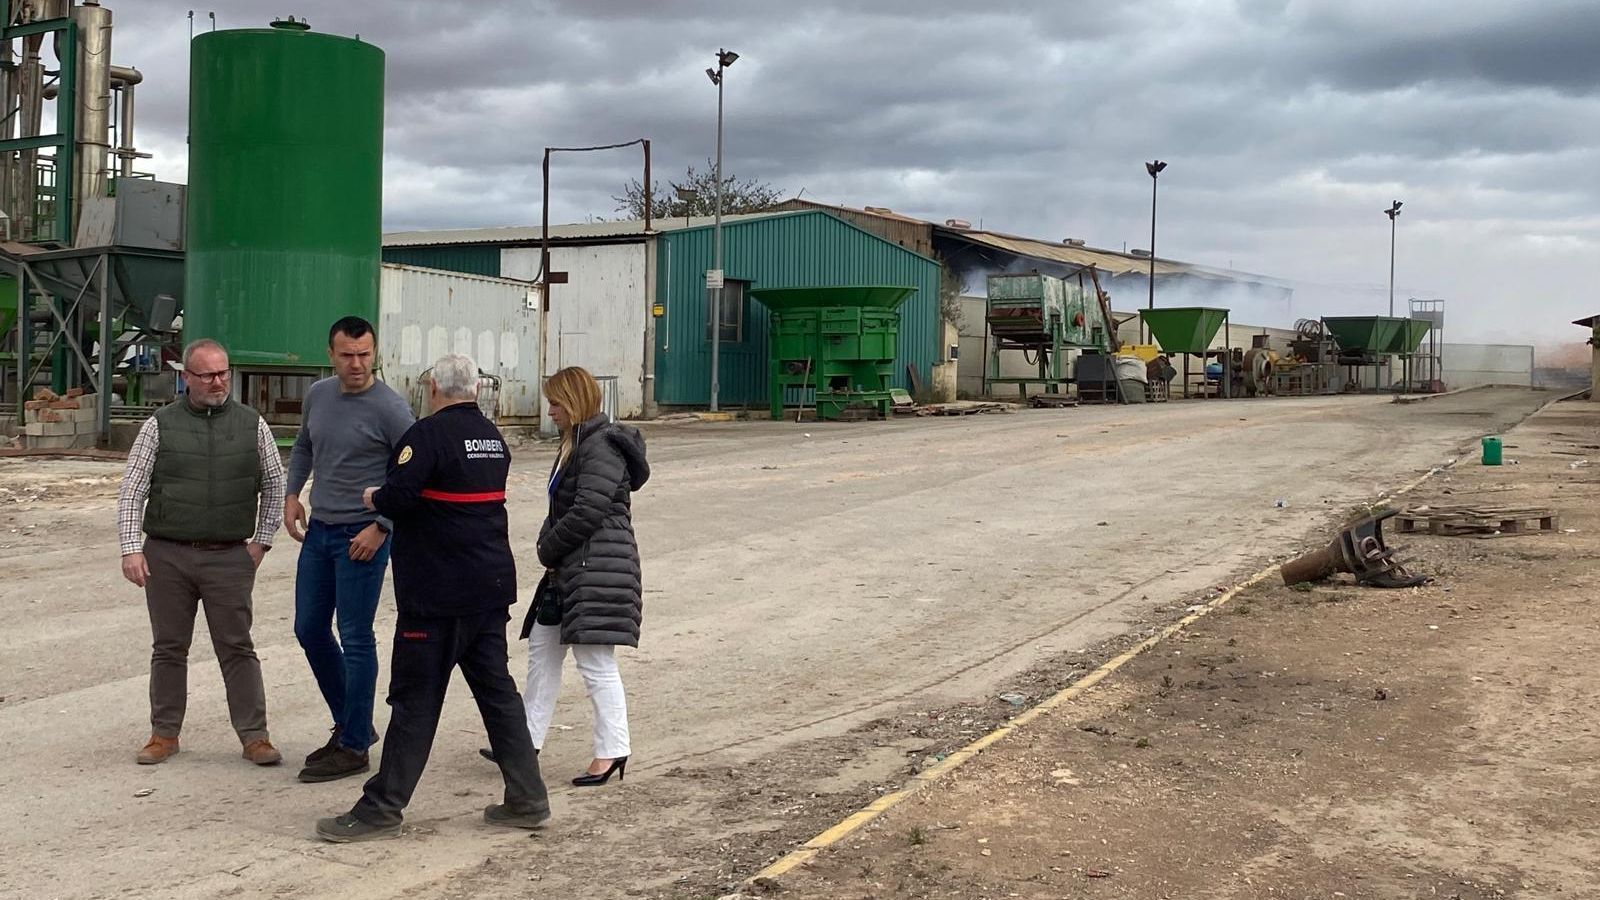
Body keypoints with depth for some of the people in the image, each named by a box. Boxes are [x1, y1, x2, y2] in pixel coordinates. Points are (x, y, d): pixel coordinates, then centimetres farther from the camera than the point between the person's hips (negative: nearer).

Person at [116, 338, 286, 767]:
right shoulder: (159, 426, 2)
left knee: (238, 649, 1)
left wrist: (261, 540, 8)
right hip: (167, 555, 0)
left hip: (230, 556, 0)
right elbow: (131, 491, 3)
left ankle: (254, 736, 6)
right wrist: (131, 548, -5)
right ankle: (165, 734, 20)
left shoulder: (251, 424, 5)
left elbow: (274, 484, 14)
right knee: (169, 648, 9)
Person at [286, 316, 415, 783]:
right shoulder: (317, 395, 6)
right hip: (319, 530, 7)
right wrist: (292, 494, 11)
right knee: (310, 631, 12)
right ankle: (349, 724, 27)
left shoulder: (390, 408, -14)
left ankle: (353, 747, 6)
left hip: (363, 535, -7)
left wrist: (382, 527, -17)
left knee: (355, 639, -3)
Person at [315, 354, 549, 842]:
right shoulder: (494, 437, 12)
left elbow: (399, 496, -22)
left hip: (438, 594, -7)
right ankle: (527, 798, 16)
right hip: (492, 587, 8)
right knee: (497, 690, 13)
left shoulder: (429, 433, -13)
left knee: (415, 698, -1)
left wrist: (374, 497, 0)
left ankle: (381, 809, 6)